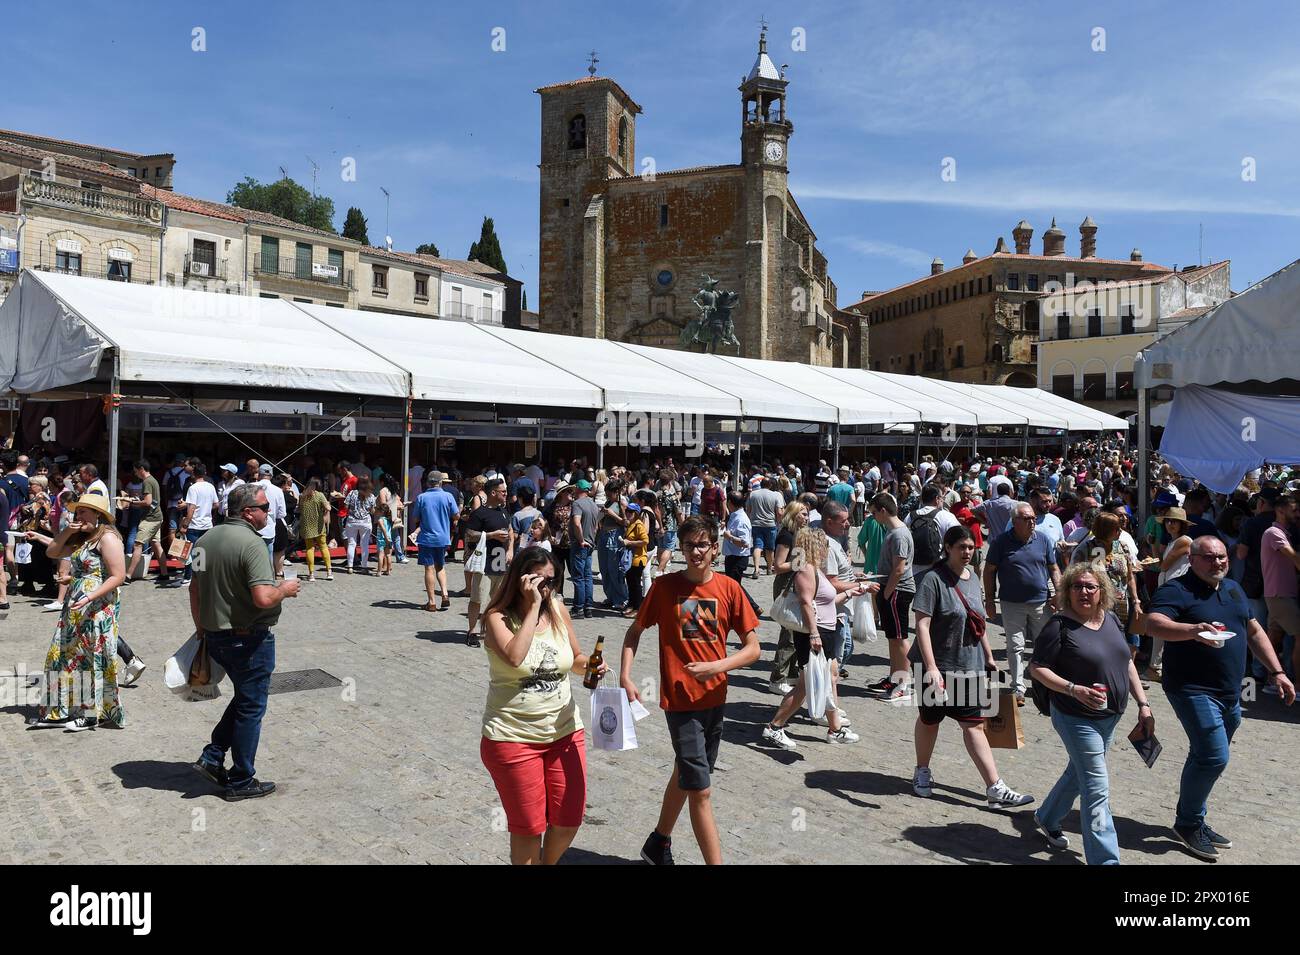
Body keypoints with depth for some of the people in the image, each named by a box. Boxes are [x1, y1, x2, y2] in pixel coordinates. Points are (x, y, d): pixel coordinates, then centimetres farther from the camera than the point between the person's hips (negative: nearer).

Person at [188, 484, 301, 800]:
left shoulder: (207, 539, 7)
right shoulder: (252, 543, -21)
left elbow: (195, 590, 14)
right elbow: (263, 598, -29)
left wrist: (201, 629, 24)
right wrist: (286, 589, -9)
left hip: (215, 635, 8)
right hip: (249, 640, -8)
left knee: (244, 697, 26)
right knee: (251, 706, 6)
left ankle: (212, 757, 22)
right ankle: (241, 781, 17)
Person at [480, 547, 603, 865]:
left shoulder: (558, 609, 1)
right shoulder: (497, 617, -11)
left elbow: (576, 658, 14)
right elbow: (515, 657, -30)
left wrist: (591, 666, -8)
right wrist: (534, 606, -26)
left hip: (564, 731, 4)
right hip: (513, 736, -4)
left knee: (569, 820, 10)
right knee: (529, 827, 7)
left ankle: (548, 863, 39)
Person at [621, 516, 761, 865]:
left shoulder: (729, 588, -5)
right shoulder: (664, 586, -9)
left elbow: (753, 648, -5)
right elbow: (634, 632, 2)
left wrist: (716, 666, -20)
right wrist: (625, 677, -10)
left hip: (715, 698, 4)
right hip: (680, 699, -4)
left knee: (685, 774, 21)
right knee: (701, 790, -4)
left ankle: (658, 843, 43)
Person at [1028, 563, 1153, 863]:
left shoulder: (1112, 620, 4)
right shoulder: (1059, 625, -17)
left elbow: (1127, 663, 12)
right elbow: (1036, 668, -17)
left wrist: (1143, 705, 8)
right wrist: (1074, 690, -28)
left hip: (1110, 716, 8)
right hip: (1077, 719, -7)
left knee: (1079, 773, 23)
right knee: (1097, 789, -6)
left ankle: (1047, 818, 45)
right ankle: (1105, 859, 2)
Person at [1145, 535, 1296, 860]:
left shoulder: (1233, 589, 14)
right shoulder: (1177, 590, -12)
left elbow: (1254, 631, 22)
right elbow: (1153, 624, -28)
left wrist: (1277, 672, 16)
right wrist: (1193, 630, -44)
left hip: (1230, 694, 8)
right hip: (1194, 690, -8)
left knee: (1206, 758, 14)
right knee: (1214, 757, -13)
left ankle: (1193, 821, 28)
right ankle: (1188, 823, 5)